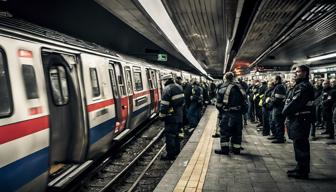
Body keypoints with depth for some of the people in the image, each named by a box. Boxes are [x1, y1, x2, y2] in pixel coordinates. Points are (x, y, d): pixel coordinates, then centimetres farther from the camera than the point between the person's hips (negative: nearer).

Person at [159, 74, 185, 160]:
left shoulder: (167, 89, -16)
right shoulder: (179, 87, 10)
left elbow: (164, 104, -19)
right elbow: (182, 101, 16)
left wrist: (162, 115, -10)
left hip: (171, 117, -8)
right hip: (179, 116, 9)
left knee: (169, 135, 0)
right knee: (175, 134, 21)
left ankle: (170, 155, 7)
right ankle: (176, 151, 32)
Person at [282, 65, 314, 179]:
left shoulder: (304, 86, -17)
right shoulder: (299, 85, 17)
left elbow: (295, 103, -22)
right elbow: (290, 101, 15)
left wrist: (285, 112, -9)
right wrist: (286, 111, 2)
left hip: (300, 120, -11)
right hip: (296, 119, 11)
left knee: (301, 145, -3)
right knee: (298, 144, 17)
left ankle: (302, 171, 7)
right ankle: (301, 168, 29)